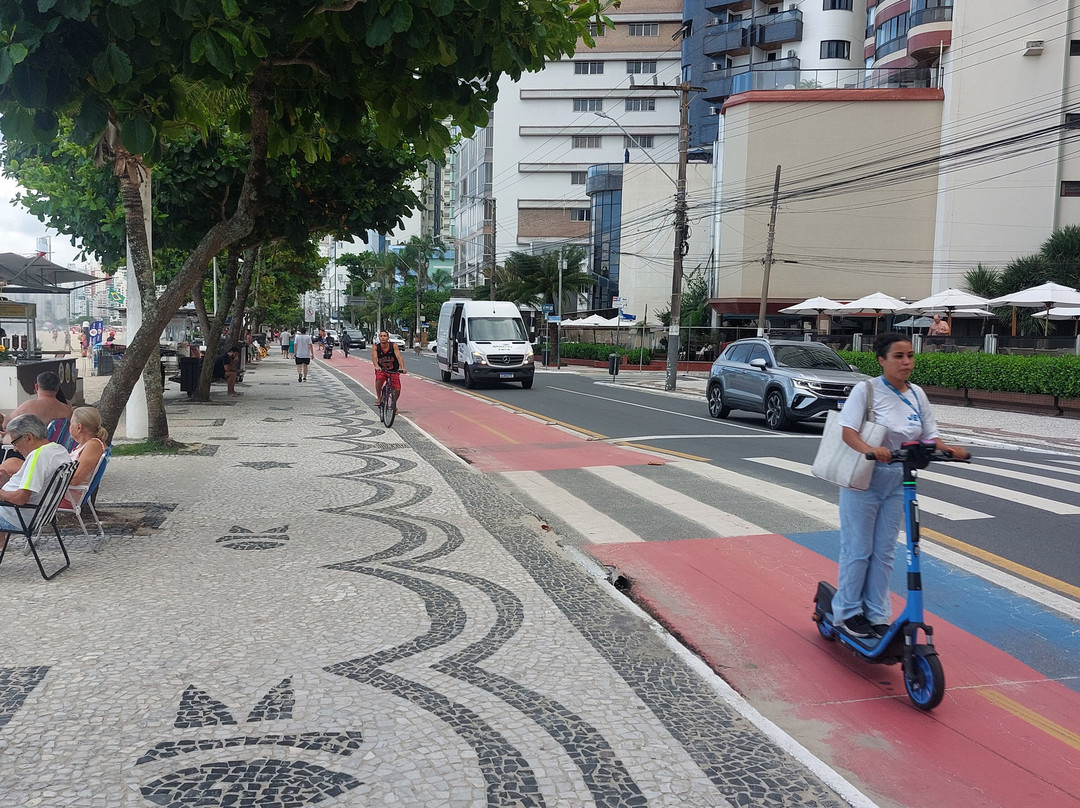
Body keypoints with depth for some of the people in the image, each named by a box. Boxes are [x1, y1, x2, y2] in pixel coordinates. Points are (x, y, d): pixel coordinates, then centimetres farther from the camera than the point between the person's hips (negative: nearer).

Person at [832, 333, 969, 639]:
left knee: (884, 552, 12)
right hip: (863, 479, -5)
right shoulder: (866, 390, -11)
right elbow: (848, 431, -20)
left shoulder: (916, 394, 5)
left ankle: (877, 615, 24)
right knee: (858, 550, 3)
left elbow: (929, 436, 7)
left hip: (898, 483, 5)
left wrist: (947, 449, -14)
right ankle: (847, 612, 18)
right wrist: (870, 449, -38)